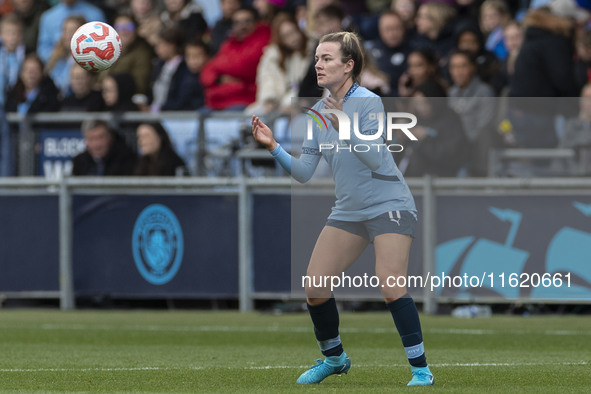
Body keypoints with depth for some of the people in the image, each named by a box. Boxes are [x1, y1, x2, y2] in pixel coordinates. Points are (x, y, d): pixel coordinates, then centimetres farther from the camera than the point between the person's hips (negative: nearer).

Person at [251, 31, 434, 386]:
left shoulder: (368, 102, -13)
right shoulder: (319, 112, 6)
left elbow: (375, 159, -24)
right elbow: (304, 172, 5)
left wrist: (344, 128, -34)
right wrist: (273, 146, -9)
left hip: (389, 206, -7)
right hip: (348, 211, 7)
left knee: (391, 287, -21)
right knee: (314, 288, 0)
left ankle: (421, 369, -11)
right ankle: (334, 358, 23)